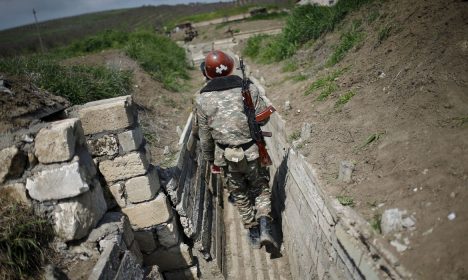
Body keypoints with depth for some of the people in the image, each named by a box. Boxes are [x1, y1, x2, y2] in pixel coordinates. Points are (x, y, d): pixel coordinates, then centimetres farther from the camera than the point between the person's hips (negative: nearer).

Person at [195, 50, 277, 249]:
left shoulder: (203, 99, -7)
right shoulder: (249, 88, -9)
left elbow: (205, 136, 0)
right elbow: (263, 117, -3)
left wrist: (210, 160, 13)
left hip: (226, 157, 1)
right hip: (253, 152, 0)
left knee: (240, 194, 21)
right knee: (261, 188, 22)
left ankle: (253, 233, 34)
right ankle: (264, 227, 4)